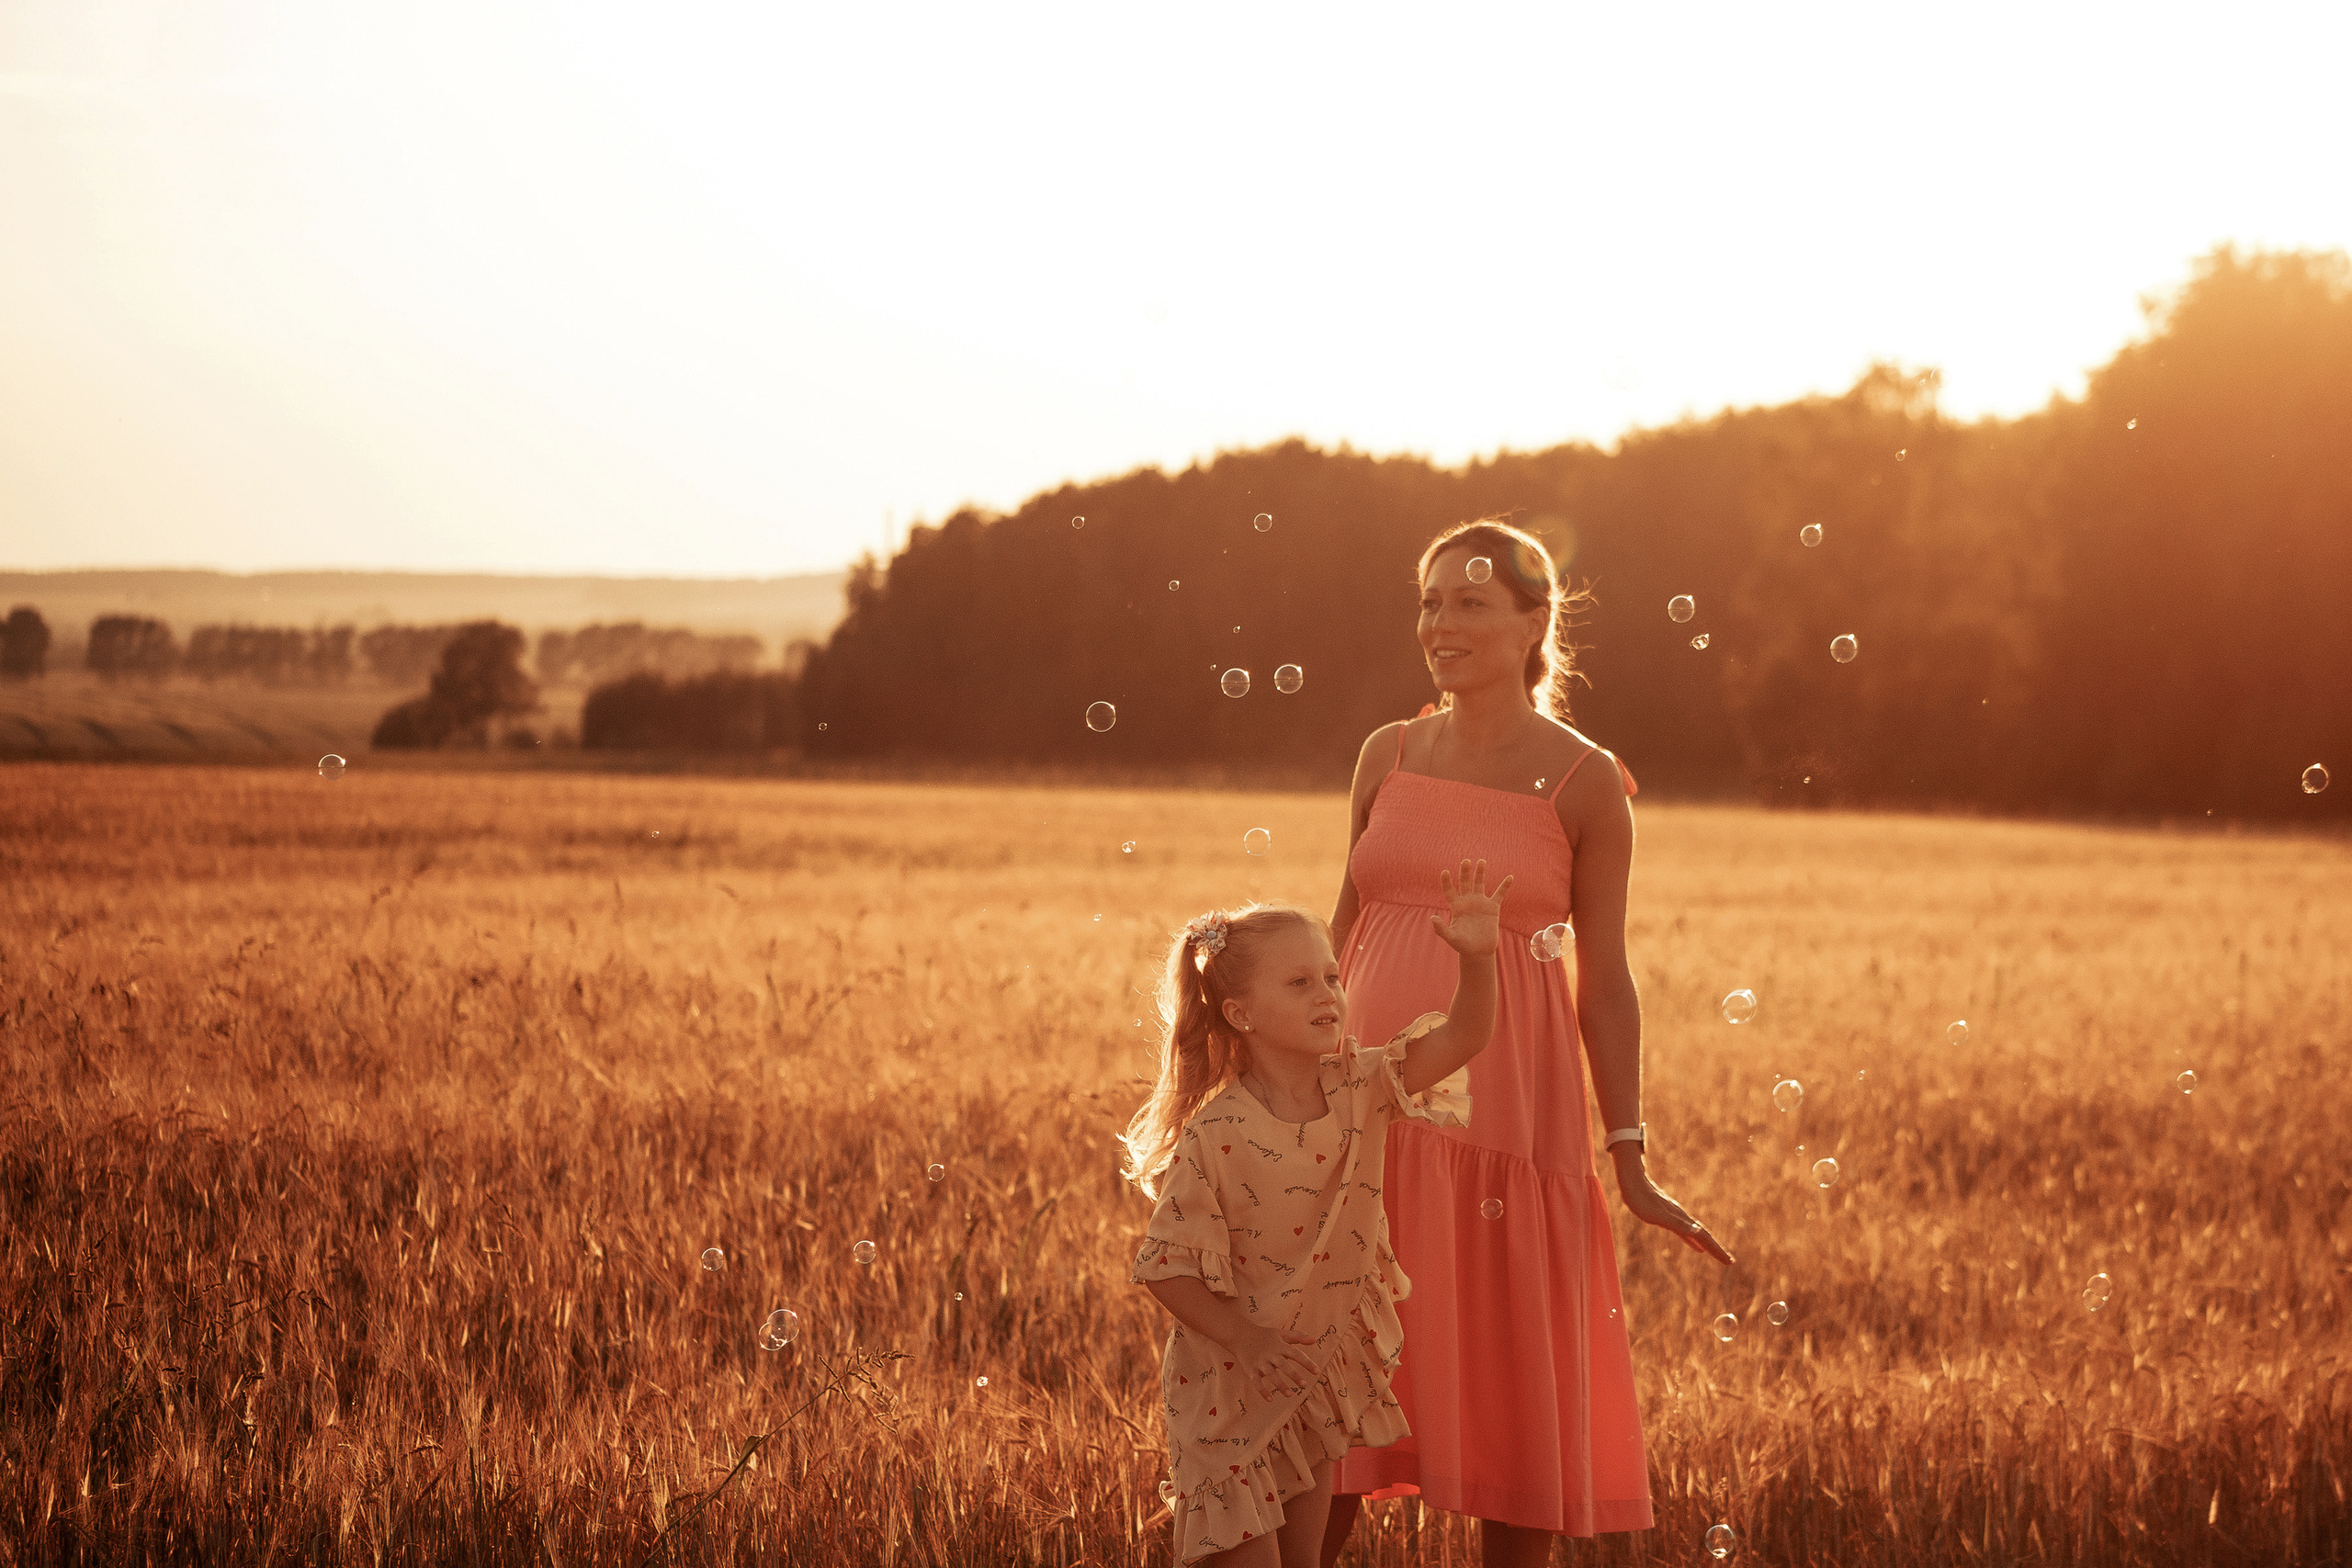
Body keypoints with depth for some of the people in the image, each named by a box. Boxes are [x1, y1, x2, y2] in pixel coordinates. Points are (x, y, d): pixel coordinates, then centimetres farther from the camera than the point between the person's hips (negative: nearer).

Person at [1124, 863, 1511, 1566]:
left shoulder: (1360, 1088, -7)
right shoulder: (1215, 1137, -21)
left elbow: (1463, 1036, -17)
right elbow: (1165, 1266, -17)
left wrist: (1476, 956, -34)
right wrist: (1249, 1342, -25)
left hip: (1319, 1373, 5)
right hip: (1233, 1385, -5)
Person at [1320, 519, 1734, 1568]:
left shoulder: (1585, 784, -3)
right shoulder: (1389, 755, 7)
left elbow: (1605, 983, -2)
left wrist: (1630, 1165, -4)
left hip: (1507, 1106, -3)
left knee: (1513, 1395, 3)